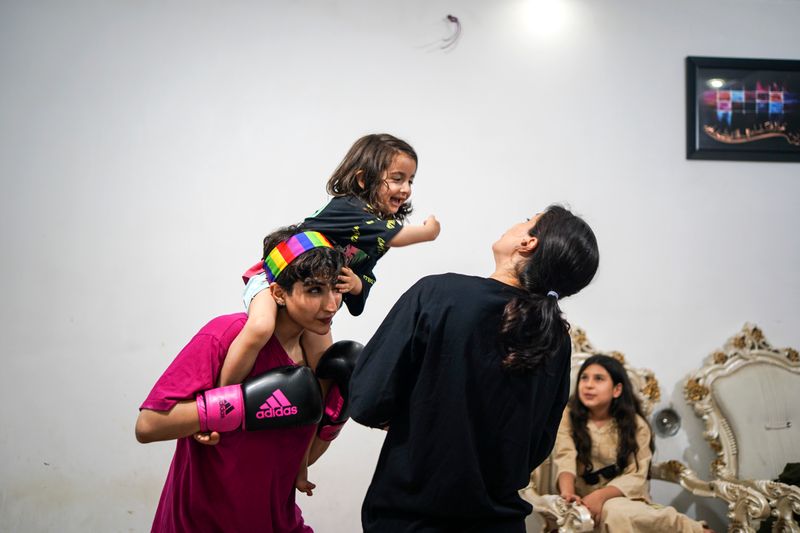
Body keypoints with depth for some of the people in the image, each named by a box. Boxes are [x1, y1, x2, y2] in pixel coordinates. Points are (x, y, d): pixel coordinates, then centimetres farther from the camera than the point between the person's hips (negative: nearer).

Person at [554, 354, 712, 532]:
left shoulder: (636, 425, -1)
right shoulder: (568, 417, 1)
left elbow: (635, 477, -11)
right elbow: (565, 459, -15)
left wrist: (600, 495, -29)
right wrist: (567, 493, -36)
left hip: (627, 501, -1)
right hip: (586, 502, 1)